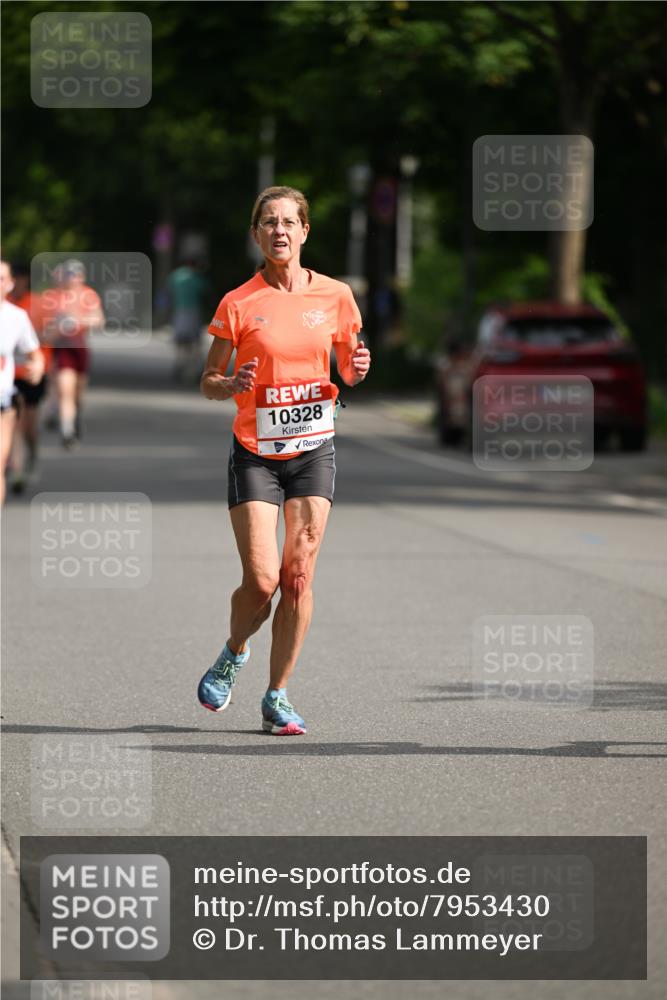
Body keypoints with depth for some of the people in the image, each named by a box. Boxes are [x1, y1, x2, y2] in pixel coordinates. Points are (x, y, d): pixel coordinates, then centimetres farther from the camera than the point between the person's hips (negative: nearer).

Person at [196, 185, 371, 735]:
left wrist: (356, 369, -9)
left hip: (313, 448, 2)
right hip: (255, 453, -2)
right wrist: (234, 385, -21)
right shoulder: (239, 303, -5)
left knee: (298, 576, -4)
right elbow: (208, 382, 1)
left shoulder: (334, 295, 2)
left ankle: (277, 696, 7)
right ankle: (233, 654, 22)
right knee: (262, 579, -9)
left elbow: (346, 369, 15)